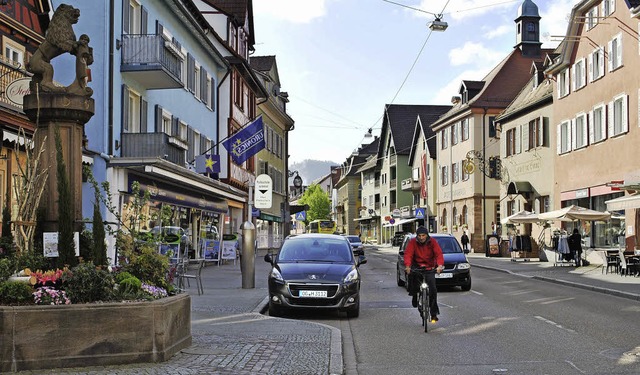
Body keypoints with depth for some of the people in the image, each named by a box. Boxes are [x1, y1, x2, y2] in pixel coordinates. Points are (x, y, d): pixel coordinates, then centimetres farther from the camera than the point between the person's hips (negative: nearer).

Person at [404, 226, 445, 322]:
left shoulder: (432, 242, -7)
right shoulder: (412, 242, -8)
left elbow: (439, 254, -17)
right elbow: (408, 254, -18)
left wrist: (440, 265, -37)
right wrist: (407, 266, -37)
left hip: (429, 267, -1)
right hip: (417, 265, 1)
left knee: (432, 289, -11)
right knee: (411, 273, -30)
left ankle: (434, 313, -1)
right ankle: (414, 296, -5)